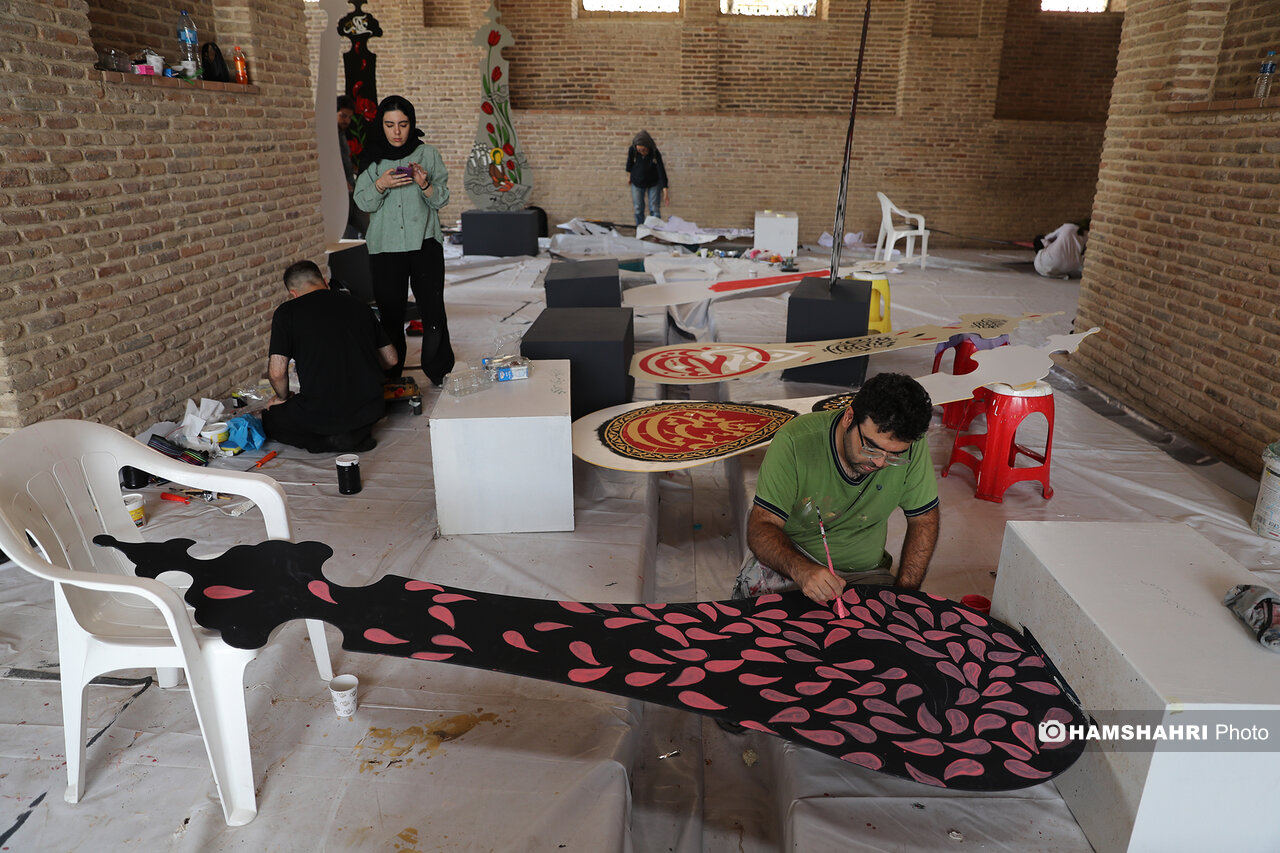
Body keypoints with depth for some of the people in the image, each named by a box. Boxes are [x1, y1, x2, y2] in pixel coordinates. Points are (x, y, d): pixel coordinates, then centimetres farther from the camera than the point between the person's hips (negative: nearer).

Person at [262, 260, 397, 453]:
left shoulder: (286, 312, -3)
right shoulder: (359, 305, 8)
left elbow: (277, 372, -8)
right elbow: (390, 359, 13)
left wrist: (283, 397, 14)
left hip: (321, 414, -5)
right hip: (370, 410, 5)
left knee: (270, 419, 25)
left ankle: (330, 439, 1)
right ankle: (359, 433, 11)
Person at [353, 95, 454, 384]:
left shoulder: (428, 154, 6)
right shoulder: (372, 159, 9)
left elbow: (442, 199, 4)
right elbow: (363, 203, 5)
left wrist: (425, 185, -16)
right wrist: (381, 184, -14)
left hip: (425, 243, -1)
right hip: (385, 247, 1)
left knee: (433, 312, -7)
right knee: (390, 315, 2)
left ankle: (439, 375, 5)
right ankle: (391, 379, 12)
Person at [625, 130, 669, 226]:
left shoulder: (655, 153, -29)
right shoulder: (632, 150, -24)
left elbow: (661, 171, -30)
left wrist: (665, 189, -36)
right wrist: (629, 175, 14)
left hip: (653, 183, -2)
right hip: (637, 183, 2)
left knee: (654, 210, 0)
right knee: (638, 210, 6)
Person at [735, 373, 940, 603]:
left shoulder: (912, 447, -17)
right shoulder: (794, 441, -24)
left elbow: (924, 521, -2)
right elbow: (761, 527, -22)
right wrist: (800, 569, -41)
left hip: (864, 572, 3)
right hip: (793, 557, -3)